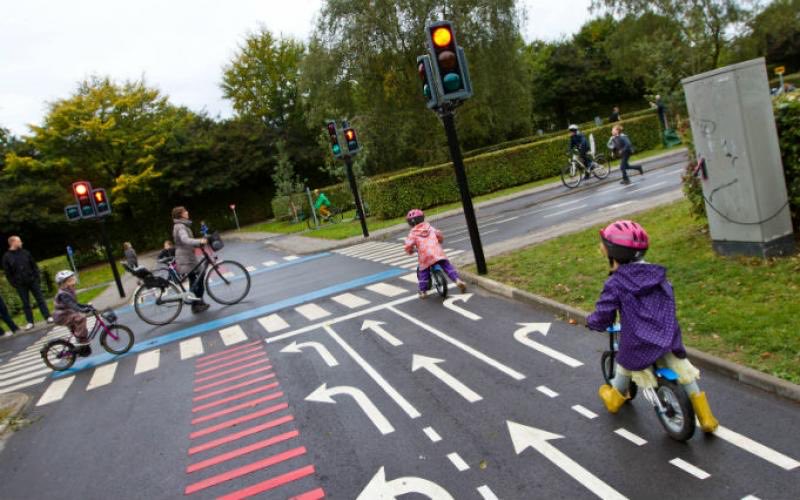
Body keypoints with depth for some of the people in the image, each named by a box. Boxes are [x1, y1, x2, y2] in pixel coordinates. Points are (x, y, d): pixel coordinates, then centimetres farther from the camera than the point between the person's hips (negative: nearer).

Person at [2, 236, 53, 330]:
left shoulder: (25, 253, 4)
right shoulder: (6, 257, -2)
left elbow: (34, 266, 8)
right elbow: (8, 273, -1)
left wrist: (38, 277, 2)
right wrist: (14, 284, -6)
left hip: (32, 281, 1)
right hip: (20, 284, -1)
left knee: (40, 299, 3)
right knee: (26, 303, 6)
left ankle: (48, 317, 6)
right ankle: (30, 322, 12)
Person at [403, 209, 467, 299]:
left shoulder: (413, 233, 7)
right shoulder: (429, 227, 18)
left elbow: (408, 246, -1)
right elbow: (439, 234, 13)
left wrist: (410, 251, 20)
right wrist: (439, 242, 33)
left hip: (425, 255, -2)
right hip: (437, 252, 2)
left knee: (423, 272, 12)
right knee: (447, 266, 6)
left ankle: (423, 291, 14)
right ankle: (457, 280, -11)